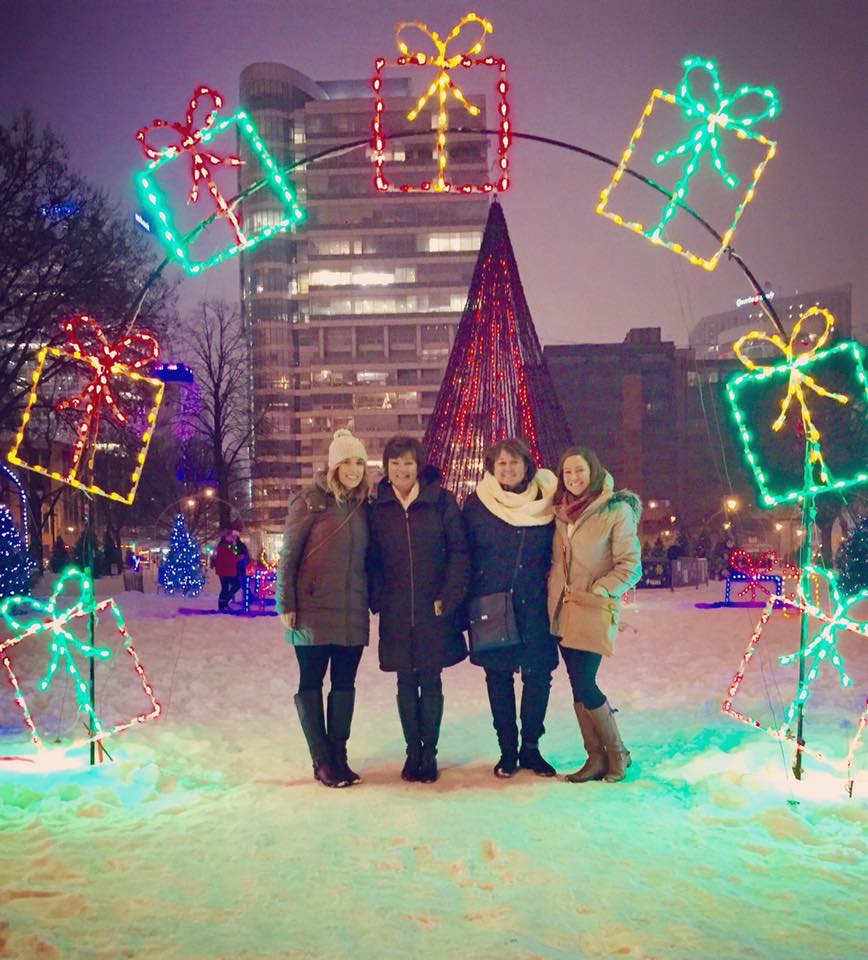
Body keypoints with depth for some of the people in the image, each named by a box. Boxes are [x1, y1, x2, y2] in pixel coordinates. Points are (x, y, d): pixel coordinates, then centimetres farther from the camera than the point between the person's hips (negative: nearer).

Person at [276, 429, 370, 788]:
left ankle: (339, 756, 20)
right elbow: (288, 555, -6)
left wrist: (373, 601, 8)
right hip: (314, 610, -4)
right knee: (311, 683, 5)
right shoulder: (310, 501, -6)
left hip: (352, 613, 5)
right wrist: (286, 604, -9)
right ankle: (322, 760, 13)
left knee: (344, 684, 9)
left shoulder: (363, 506, 8)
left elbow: (367, 558, 13)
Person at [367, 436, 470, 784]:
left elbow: (459, 551, -3)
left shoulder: (441, 501, -2)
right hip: (396, 614, 2)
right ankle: (413, 752, 19)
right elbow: (372, 559, 7)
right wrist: (378, 599, -3)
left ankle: (429, 752, 16)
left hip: (434, 611, -2)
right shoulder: (378, 507, 4)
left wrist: (449, 598, -9)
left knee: (431, 682, 5)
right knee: (406, 683, 9)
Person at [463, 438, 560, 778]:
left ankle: (531, 746, 20)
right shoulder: (476, 504, 0)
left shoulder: (546, 502, 2)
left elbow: (558, 553, 10)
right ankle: (507, 749, 20)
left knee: (538, 676, 2)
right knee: (498, 677, 7)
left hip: (535, 608, 1)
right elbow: (463, 555, 4)